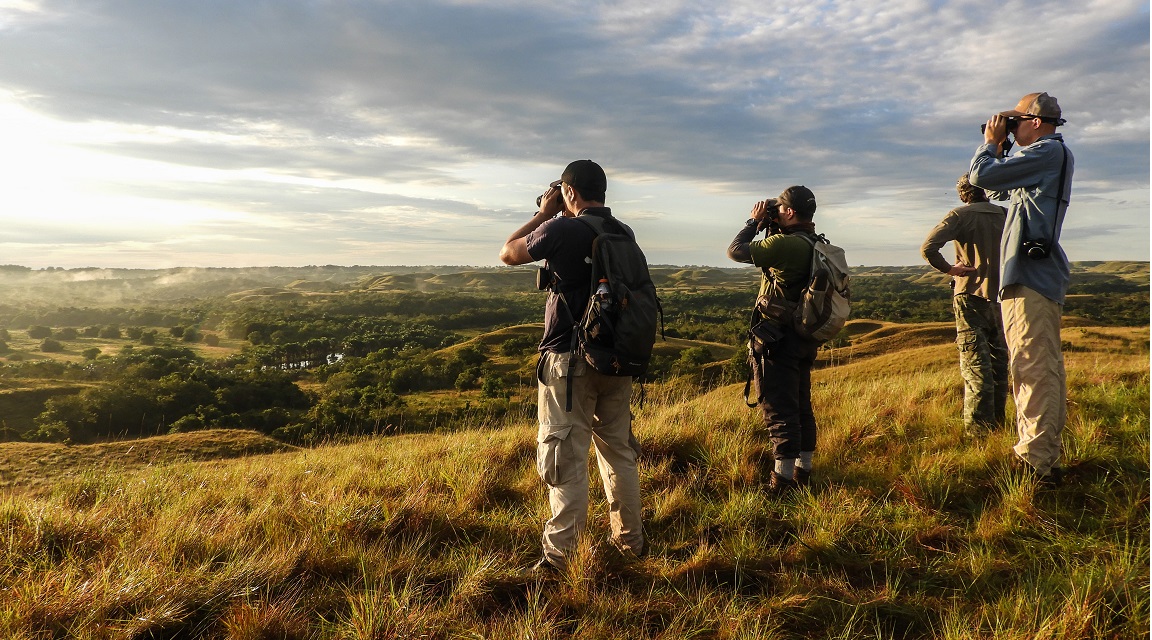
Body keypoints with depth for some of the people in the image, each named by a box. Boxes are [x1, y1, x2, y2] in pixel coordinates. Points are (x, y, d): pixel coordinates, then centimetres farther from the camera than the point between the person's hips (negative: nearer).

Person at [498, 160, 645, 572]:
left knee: (567, 459, 0)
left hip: (570, 360, -6)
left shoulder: (562, 230, -12)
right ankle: (630, 541, 29)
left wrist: (542, 215, 10)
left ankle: (559, 557, 6)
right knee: (619, 451, 17)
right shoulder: (624, 233, 5)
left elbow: (508, 255, 2)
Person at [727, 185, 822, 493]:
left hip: (778, 339, -9)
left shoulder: (784, 244, -21)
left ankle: (782, 481, 2)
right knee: (801, 406, 17)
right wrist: (767, 226, 13)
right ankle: (803, 470, 27)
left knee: (778, 410, -3)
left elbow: (735, 250, -14)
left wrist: (755, 221, -1)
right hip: (805, 339, 9)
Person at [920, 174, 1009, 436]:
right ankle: (997, 420, 23)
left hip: (971, 296, -5)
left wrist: (948, 269, -9)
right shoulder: (1005, 215, 6)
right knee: (998, 361, 14)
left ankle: (978, 427, -3)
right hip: (1001, 297, 5)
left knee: (975, 365, -4)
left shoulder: (960, 215, -8)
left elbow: (928, 248, -22)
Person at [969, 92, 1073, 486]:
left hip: (1030, 277, -11)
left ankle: (1037, 463, -12)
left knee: (1033, 369, -12)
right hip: (1039, 275, 11)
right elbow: (999, 184, 28)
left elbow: (981, 176, -14)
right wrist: (1000, 148, 19)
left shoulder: (1049, 151, -9)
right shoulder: (1051, 155, 22)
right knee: (1044, 368, 14)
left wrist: (991, 142, 3)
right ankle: (1047, 452, 23)